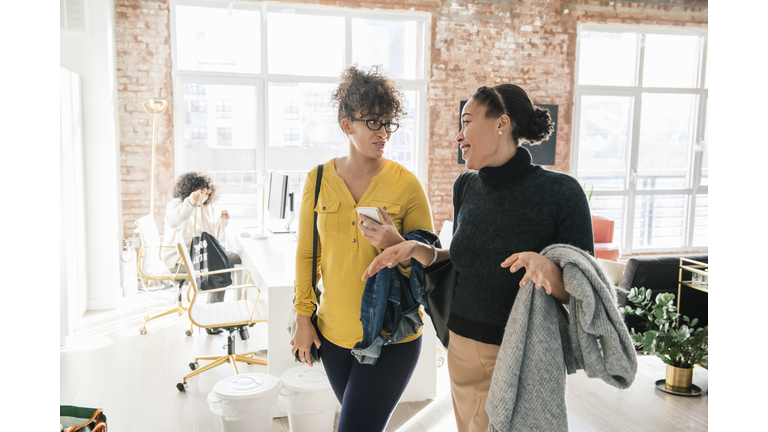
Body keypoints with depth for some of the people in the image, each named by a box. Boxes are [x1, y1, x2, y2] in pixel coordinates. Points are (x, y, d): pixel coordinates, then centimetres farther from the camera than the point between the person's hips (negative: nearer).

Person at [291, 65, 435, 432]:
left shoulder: (406, 184, -8)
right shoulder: (319, 180, 0)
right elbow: (306, 254, 7)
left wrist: (398, 247, -23)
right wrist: (304, 316, 6)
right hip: (334, 331, 3)